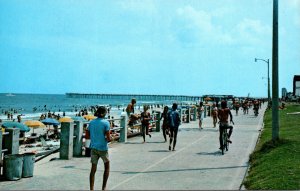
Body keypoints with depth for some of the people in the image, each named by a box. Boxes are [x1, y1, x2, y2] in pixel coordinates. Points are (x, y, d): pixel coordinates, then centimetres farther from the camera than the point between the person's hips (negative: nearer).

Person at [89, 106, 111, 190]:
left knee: (93, 169, 7)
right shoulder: (105, 123, -11)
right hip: (103, 148, -4)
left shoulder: (91, 122, 4)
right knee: (107, 167, 16)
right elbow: (108, 139, -14)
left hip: (93, 147, 4)